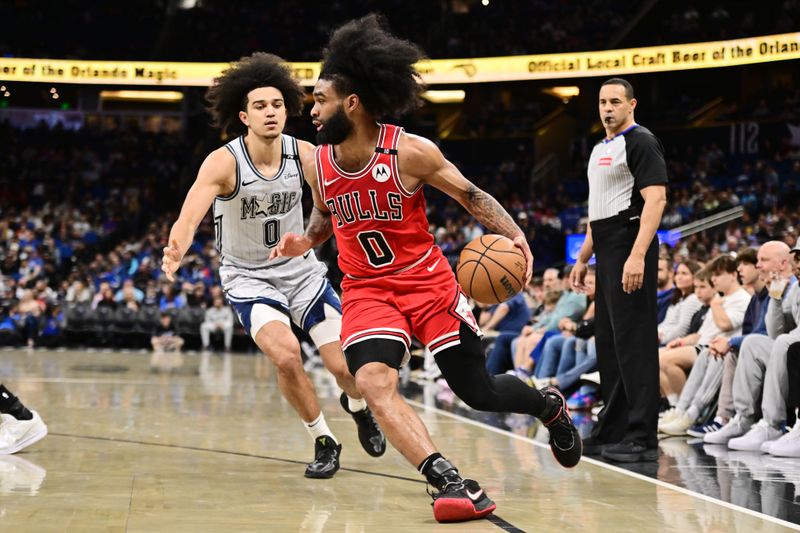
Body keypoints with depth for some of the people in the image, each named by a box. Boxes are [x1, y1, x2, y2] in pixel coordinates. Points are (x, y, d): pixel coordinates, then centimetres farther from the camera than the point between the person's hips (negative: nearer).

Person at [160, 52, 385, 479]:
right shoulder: (223, 162, -23)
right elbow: (189, 217, -38)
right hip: (248, 277, -3)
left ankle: (357, 407, 37)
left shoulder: (303, 154, -12)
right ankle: (323, 441, -2)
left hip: (302, 270, 3)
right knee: (285, 354, -27)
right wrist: (176, 250, -60)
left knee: (347, 366, -3)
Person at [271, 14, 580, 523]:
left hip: (428, 280, -3)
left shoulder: (411, 151, -16)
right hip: (366, 288, 3)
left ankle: (550, 405, 36)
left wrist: (515, 235, -22)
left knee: (480, 392, 2)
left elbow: (472, 195, -6)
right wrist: (306, 241, -5)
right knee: (373, 381, -26)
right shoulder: (317, 163, -4)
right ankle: (450, 481, -27)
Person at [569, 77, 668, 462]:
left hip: (630, 253, -10)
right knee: (608, 343, 12)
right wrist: (582, 258, 23)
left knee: (634, 342, -10)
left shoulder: (640, 142, -9)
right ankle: (612, 431, 19)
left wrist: (637, 256, -27)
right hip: (607, 255, 10)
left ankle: (642, 438, -8)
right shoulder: (600, 149, 20)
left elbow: (656, 199, -19)